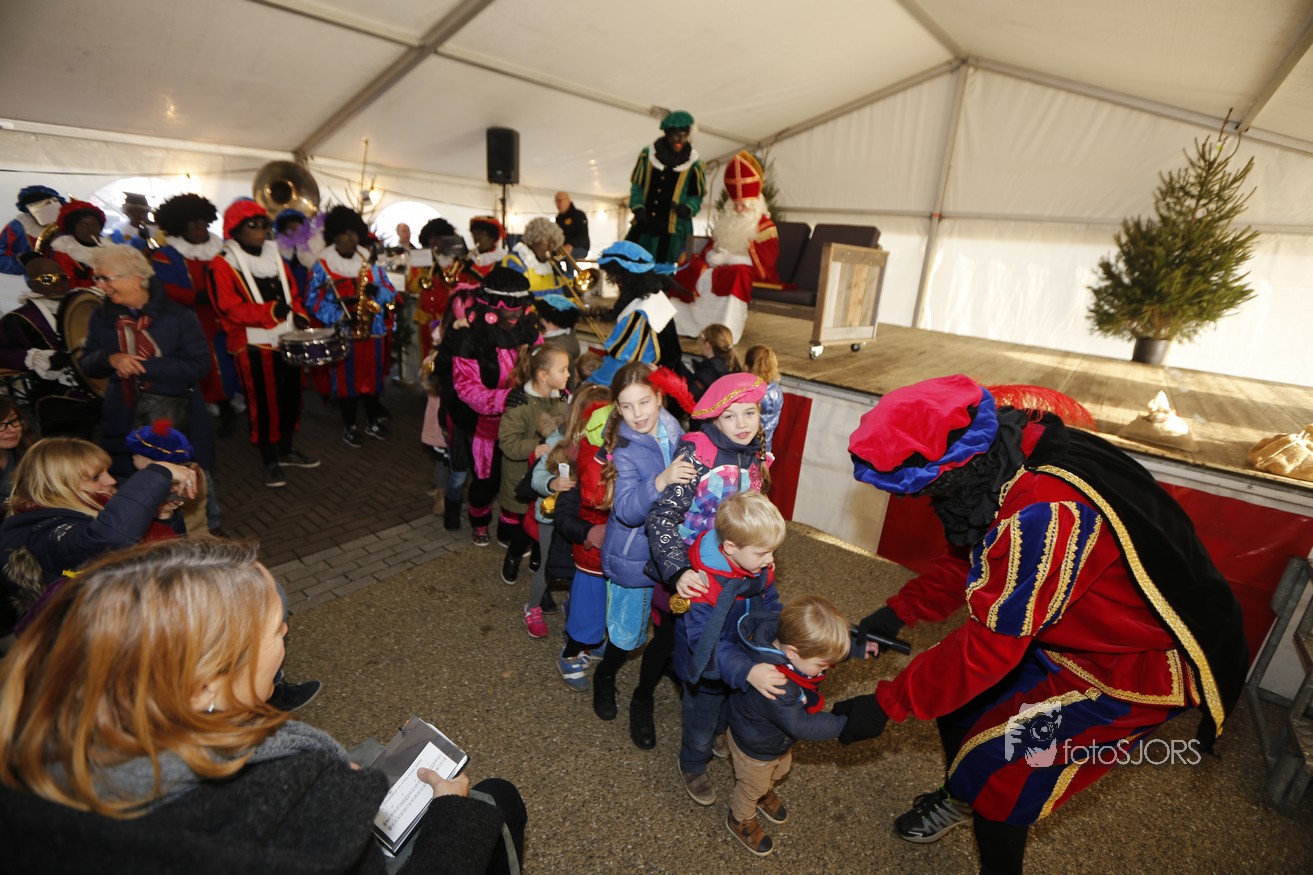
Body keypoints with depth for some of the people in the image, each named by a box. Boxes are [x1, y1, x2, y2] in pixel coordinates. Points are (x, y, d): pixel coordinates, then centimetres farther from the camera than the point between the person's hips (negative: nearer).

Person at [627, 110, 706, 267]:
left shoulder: (694, 164, -2)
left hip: (673, 228, -2)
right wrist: (638, 207, -5)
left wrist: (687, 208, -13)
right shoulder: (647, 155, 2)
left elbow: (698, 195, 7)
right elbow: (636, 185, 10)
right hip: (644, 225, 2)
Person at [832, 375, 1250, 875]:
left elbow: (988, 645, -32)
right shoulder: (1008, 461, -12)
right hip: (1071, 628, 8)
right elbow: (964, 561, 3)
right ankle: (959, 798, 43)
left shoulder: (1042, 516, -40)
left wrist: (887, 704, -23)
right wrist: (898, 612, -3)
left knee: (994, 767, -1)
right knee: (958, 698, 15)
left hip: (1134, 668, -8)